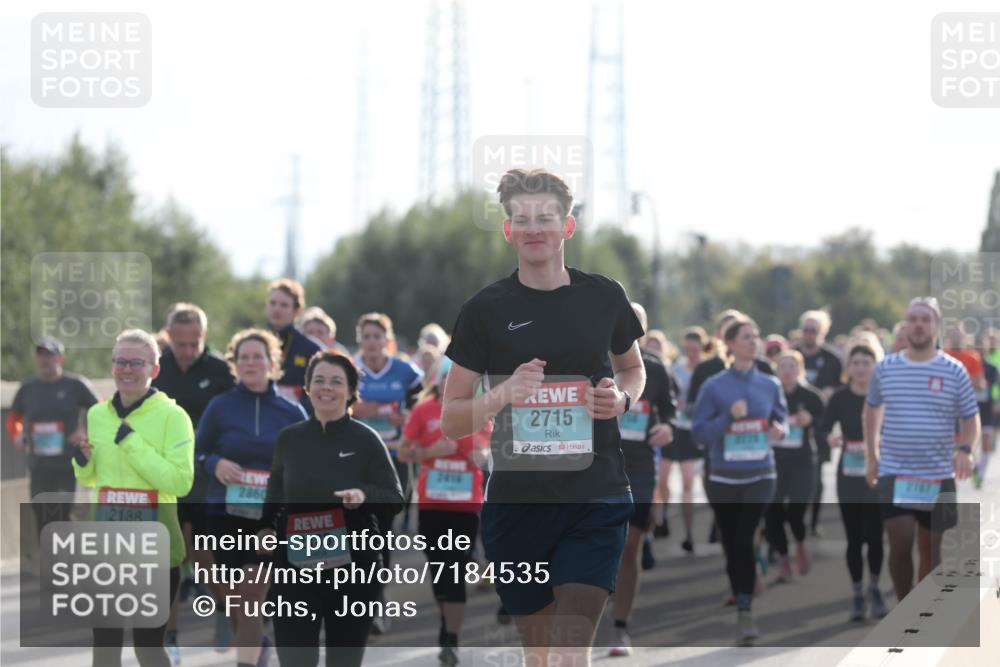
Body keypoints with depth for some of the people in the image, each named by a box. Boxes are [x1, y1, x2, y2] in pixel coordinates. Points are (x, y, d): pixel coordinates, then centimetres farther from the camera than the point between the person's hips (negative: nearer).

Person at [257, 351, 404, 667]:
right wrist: (266, 528, 2)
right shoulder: (289, 439, 6)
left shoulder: (365, 439, -2)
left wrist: (365, 496, -23)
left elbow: (396, 499, -4)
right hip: (296, 567, 1)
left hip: (354, 567, -1)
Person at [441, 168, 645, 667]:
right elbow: (450, 421, 3)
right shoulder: (485, 310, 1)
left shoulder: (604, 297, 5)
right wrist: (504, 394, -17)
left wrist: (621, 398, 1)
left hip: (596, 498, -1)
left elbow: (632, 367, 24)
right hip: (516, 500, 1)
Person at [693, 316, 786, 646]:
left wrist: (778, 431, -6)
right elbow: (700, 431, -4)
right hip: (724, 477, 0)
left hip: (759, 476, 0)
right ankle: (740, 603, 22)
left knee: (744, 541, -15)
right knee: (731, 545, 5)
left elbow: (781, 421, 17)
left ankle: (745, 610, -17)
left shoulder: (770, 385, 5)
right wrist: (728, 417, -19)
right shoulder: (714, 386, -2)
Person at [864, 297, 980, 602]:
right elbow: (872, 408, 18)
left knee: (930, 549, 8)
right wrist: (871, 456, 15)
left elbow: (971, 418, 2)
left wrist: (966, 449, -18)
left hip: (938, 475, 0)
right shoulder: (885, 368, 2)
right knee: (900, 544, -12)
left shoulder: (954, 371, -2)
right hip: (893, 473, 0)